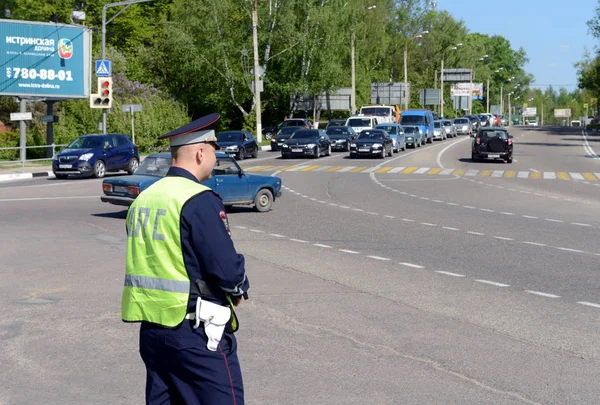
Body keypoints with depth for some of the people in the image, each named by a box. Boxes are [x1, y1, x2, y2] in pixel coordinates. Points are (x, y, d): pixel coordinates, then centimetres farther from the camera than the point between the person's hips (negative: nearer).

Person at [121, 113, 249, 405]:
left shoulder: (143, 198, 9)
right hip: (196, 335, -8)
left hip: (151, 330, 8)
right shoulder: (200, 200, -16)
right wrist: (239, 289, 3)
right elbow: (227, 268, -19)